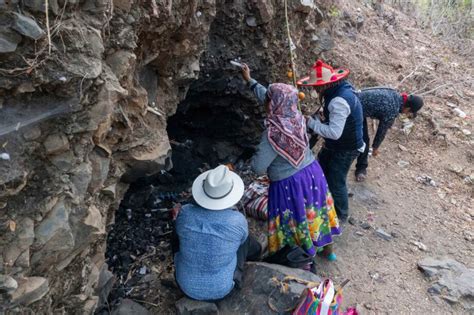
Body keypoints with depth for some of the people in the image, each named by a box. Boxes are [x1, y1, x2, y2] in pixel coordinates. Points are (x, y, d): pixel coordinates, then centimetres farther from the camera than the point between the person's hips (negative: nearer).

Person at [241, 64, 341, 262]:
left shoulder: (273, 133, -29)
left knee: (295, 221, 16)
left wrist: (254, 159, 2)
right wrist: (249, 81, 20)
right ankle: (328, 249, 48)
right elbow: (267, 96, 9)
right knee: (315, 212, 26)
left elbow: (259, 168, -21)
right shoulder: (296, 116, -7)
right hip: (312, 173, 7)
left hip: (289, 184, -7)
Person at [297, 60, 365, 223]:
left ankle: (341, 215, 30)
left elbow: (334, 132, -34)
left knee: (336, 182, 5)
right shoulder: (340, 89, -2)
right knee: (320, 171, 24)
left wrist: (311, 122, -26)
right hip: (334, 145, 10)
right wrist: (317, 120, -3)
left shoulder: (339, 101, -34)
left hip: (345, 149, -10)